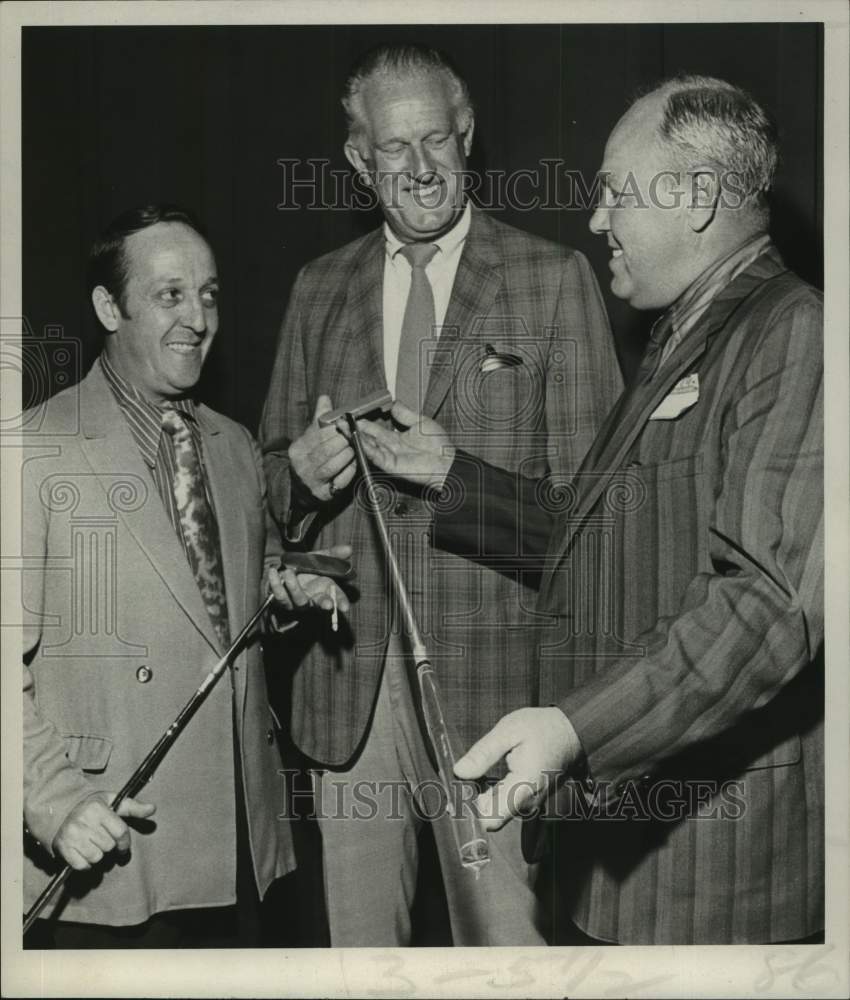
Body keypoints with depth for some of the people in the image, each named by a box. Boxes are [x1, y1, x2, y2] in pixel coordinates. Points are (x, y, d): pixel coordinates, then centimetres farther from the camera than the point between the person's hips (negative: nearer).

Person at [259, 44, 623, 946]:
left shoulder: (554, 279, 1)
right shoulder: (319, 289, 12)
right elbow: (273, 463, 16)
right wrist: (303, 471, -6)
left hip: (492, 669, -3)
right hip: (347, 675, 4)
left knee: (503, 937, 3)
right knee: (357, 940, 13)